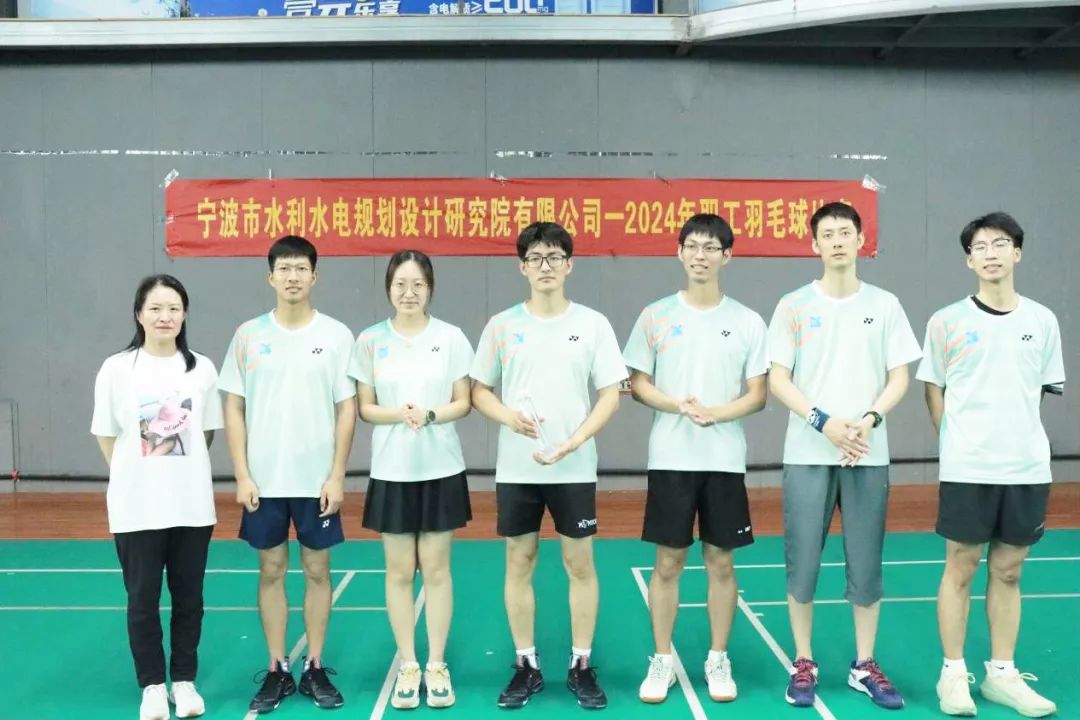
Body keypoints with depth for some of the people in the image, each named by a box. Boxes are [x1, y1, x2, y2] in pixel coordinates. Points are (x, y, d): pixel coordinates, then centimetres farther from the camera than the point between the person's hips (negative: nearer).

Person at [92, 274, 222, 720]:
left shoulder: (202, 368, 1)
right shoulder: (117, 368, -4)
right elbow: (106, 436, 4)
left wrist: (181, 467, 6)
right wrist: (135, 476, 2)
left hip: (192, 504, 2)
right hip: (136, 506, -1)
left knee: (189, 597, 10)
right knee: (142, 599, 7)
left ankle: (184, 681, 26)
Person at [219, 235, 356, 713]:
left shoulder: (336, 335, -2)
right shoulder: (248, 335, 1)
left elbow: (347, 409, -2)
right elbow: (234, 408, 2)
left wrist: (337, 476, -7)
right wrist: (242, 476, -4)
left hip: (317, 480, -1)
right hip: (264, 481, 1)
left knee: (317, 571, 7)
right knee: (271, 571, 9)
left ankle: (315, 669, 21)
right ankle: (277, 670, 21)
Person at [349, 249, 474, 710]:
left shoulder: (451, 337, -2)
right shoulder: (370, 340, 0)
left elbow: (463, 402, 0)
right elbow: (365, 408, 2)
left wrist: (431, 415, -19)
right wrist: (399, 414, -18)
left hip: (441, 470, 0)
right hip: (392, 471, 1)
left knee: (436, 569, 7)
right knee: (399, 572, 7)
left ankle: (437, 665, 20)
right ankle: (408, 665, 21)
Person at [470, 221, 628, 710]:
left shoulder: (593, 324, -1)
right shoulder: (501, 326, 3)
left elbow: (610, 395, -2)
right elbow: (479, 391, 8)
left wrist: (571, 443, -15)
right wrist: (508, 415, -14)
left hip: (574, 469, -1)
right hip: (515, 469, 1)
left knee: (580, 565, 5)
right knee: (519, 564, 7)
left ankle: (581, 666, 19)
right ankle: (526, 666, 21)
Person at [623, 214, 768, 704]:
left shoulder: (748, 322, 2)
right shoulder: (655, 316, 2)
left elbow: (758, 395, 1)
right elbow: (638, 384, 2)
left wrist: (717, 413, -17)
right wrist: (677, 405, -16)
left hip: (725, 461, 1)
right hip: (670, 459, 0)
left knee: (721, 562, 7)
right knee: (668, 562, 5)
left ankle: (718, 660, 22)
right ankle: (662, 660, 18)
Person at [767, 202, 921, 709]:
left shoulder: (884, 304, 6)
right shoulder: (793, 306, 2)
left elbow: (899, 378, 5)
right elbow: (777, 380, -2)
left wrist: (869, 419, -13)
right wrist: (824, 422, -15)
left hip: (868, 456, 1)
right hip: (807, 455, -1)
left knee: (866, 563, 6)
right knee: (802, 562, 2)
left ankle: (865, 666, 19)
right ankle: (803, 664, 17)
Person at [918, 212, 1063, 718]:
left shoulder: (1042, 321, 6)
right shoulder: (946, 322, -2)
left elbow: (1043, 391, 14)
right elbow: (934, 391, 5)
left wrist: (1017, 436, 8)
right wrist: (959, 444, 3)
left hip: (1027, 468, 3)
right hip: (966, 470, -3)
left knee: (1008, 571, 10)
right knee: (960, 568, 3)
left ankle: (1002, 674, 21)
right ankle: (954, 674, 14)